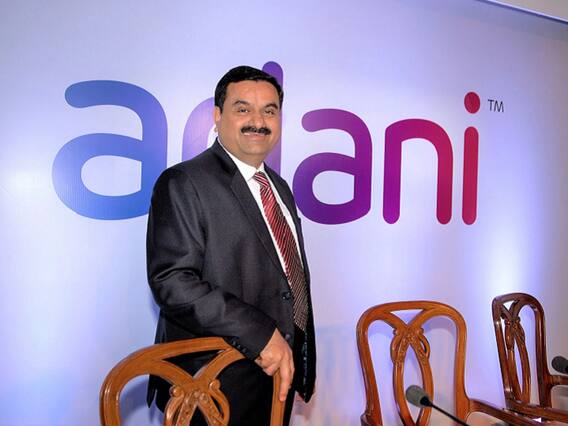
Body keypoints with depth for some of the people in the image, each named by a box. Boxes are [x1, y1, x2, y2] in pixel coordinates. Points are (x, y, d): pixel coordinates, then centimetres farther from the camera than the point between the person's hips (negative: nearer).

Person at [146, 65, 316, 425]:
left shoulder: (280, 187, 11)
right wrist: (260, 335, -23)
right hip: (219, 385, -6)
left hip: (280, 369, 7)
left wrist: (302, 360, 14)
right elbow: (172, 282, -22)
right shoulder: (183, 183, -14)